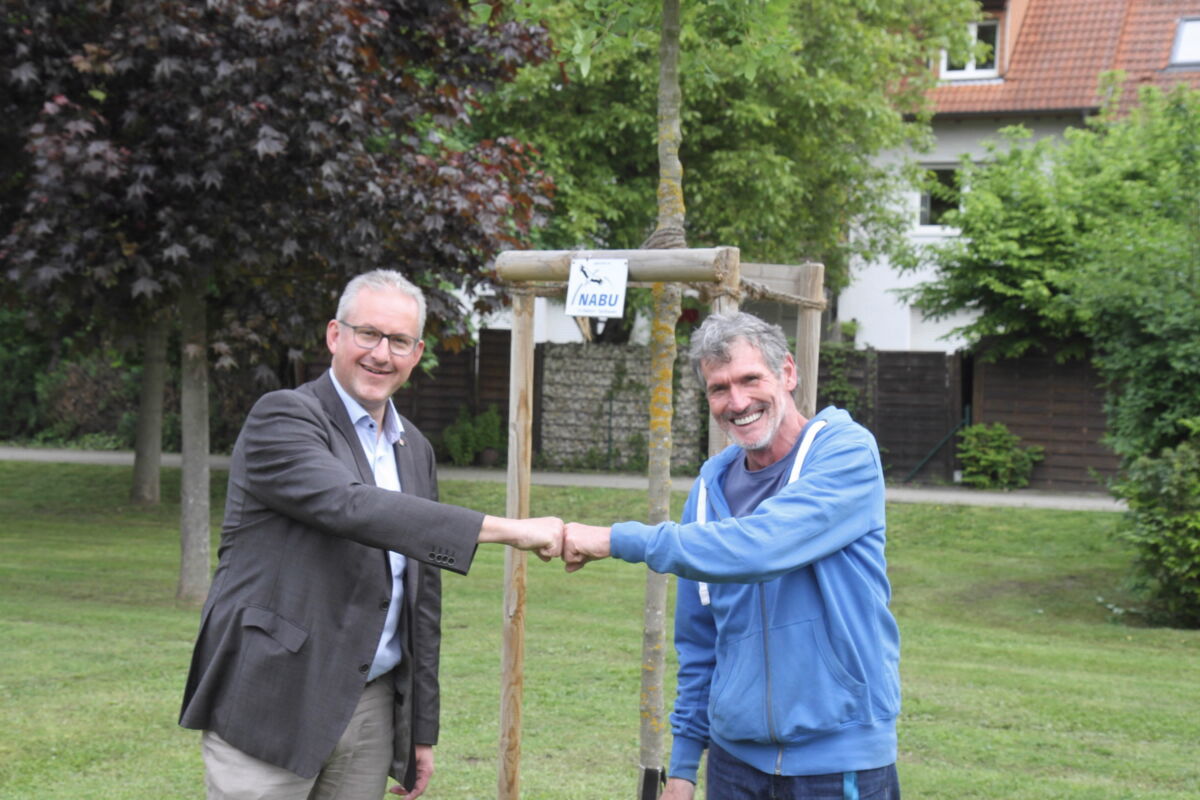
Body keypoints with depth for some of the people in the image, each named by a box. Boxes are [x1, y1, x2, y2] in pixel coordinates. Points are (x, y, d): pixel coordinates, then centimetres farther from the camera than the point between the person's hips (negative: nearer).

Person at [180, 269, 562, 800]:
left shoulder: (414, 450, 15)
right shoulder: (283, 418, -8)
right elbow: (351, 507, -26)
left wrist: (421, 730, 16)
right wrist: (505, 530, -29)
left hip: (371, 712, 6)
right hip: (271, 706, -6)